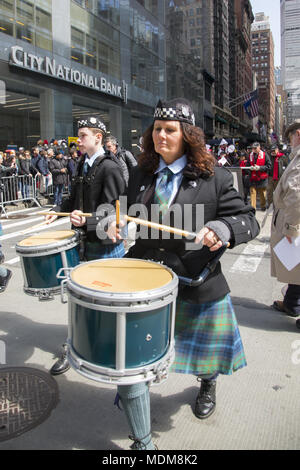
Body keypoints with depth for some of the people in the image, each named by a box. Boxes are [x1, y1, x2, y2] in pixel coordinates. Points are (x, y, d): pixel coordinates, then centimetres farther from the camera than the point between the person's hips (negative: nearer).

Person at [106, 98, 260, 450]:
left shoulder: (214, 179, -6)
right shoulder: (140, 175, 6)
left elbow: (248, 220, -6)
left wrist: (221, 229, -27)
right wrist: (116, 225, -2)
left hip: (196, 287, -2)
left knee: (205, 353, 23)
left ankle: (207, 386, 63)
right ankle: (142, 442, 24)